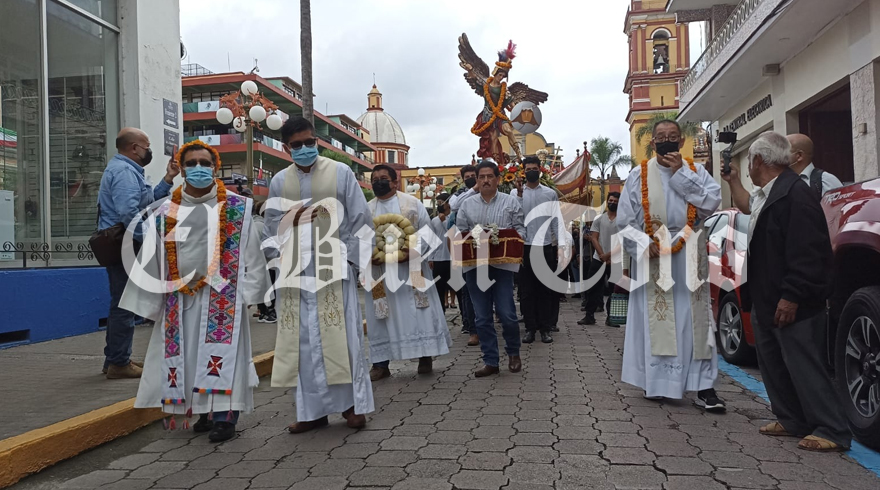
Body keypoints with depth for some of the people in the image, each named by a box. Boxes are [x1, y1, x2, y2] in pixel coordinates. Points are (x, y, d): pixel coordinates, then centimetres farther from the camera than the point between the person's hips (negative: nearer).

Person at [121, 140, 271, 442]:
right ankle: (204, 412, 19)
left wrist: (246, 293, -3)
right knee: (187, 354, 5)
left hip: (224, 297, -3)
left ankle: (224, 416, 0)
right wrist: (152, 302, 8)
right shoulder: (165, 212, 8)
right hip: (180, 299, 3)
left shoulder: (237, 208, 1)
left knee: (222, 351, -6)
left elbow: (251, 254, 2)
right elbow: (152, 261, 10)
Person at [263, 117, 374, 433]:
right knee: (304, 341, 4)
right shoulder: (279, 182, 10)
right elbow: (272, 229, 15)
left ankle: (352, 403, 13)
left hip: (334, 269, -3)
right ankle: (313, 409, 14)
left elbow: (360, 219, 2)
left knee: (341, 336, -1)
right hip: (296, 273, 3)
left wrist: (351, 260, -3)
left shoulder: (341, 173, 2)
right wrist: (280, 265, 2)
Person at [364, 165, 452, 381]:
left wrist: (412, 250, -17)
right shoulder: (367, 210, 9)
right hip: (380, 271, 2)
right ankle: (381, 363, 10)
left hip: (410, 269, -2)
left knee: (418, 312, 1)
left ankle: (425, 356, 14)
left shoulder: (412, 203, 3)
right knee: (381, 317, 4)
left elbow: (426, 232, -1)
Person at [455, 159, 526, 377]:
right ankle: (490, 362, 13)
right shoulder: (467, 204, 12)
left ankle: (513, 353, 22)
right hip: (475, 265, 2)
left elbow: (520, 230, 3)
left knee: (506, 314, -4)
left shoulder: (511, 202, 7)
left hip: (502, 263, -2)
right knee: (483, 317, 4)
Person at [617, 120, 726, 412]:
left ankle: (703, 386, 4)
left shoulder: (697, 172, 7)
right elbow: (625, 219, 0)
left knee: (694, 321, 1)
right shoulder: (639, 176, 3)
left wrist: (682, 174, -10)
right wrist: (644, 244, -13)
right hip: (653, 258, -1)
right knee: (655, 321, 3)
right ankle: (656, 381, 13)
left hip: (689, 259, 1)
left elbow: (712, 202, -11)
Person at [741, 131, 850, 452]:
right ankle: (791, 421, 28)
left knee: (803, 366, -3)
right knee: (772, 364, 16)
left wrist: (792, 296, -24)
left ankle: (831, 430, 9)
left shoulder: (795, 193, -17)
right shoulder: (762, 196, 13)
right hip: (765, 303, 10)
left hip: (790, 305, -10)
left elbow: (809, 253, -23)